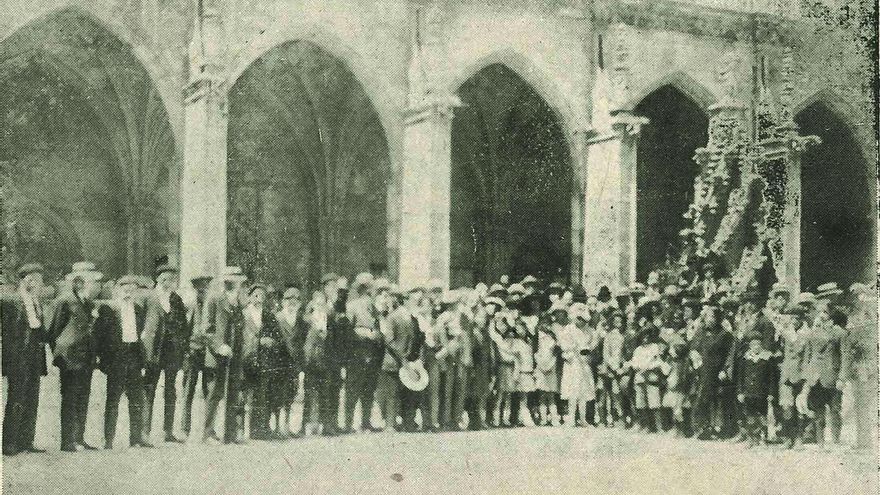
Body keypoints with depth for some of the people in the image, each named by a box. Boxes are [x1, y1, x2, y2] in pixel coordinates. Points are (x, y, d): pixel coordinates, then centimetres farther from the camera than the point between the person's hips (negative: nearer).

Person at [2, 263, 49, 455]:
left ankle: (26, 442, 13)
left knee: (31, 403, 8)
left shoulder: (37, 304, 16)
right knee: (16, 402, -7)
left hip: (34, 361, 8)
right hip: (18, 360, -7)